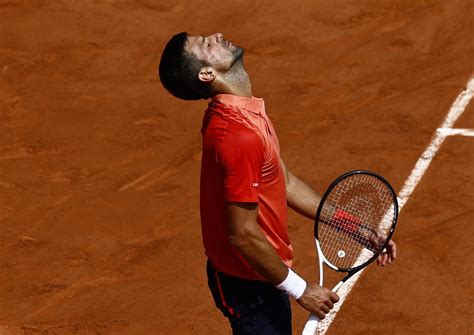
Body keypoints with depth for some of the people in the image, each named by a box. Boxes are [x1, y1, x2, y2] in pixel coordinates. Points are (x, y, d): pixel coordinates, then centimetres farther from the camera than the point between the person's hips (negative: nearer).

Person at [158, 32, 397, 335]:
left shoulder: (245, 111, 2)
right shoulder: (240, 136, -30)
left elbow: (285, 182, 9)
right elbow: (243, 235, -27)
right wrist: (299, 289, -16)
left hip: (261, 275, 9)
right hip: (250, 285, -9)